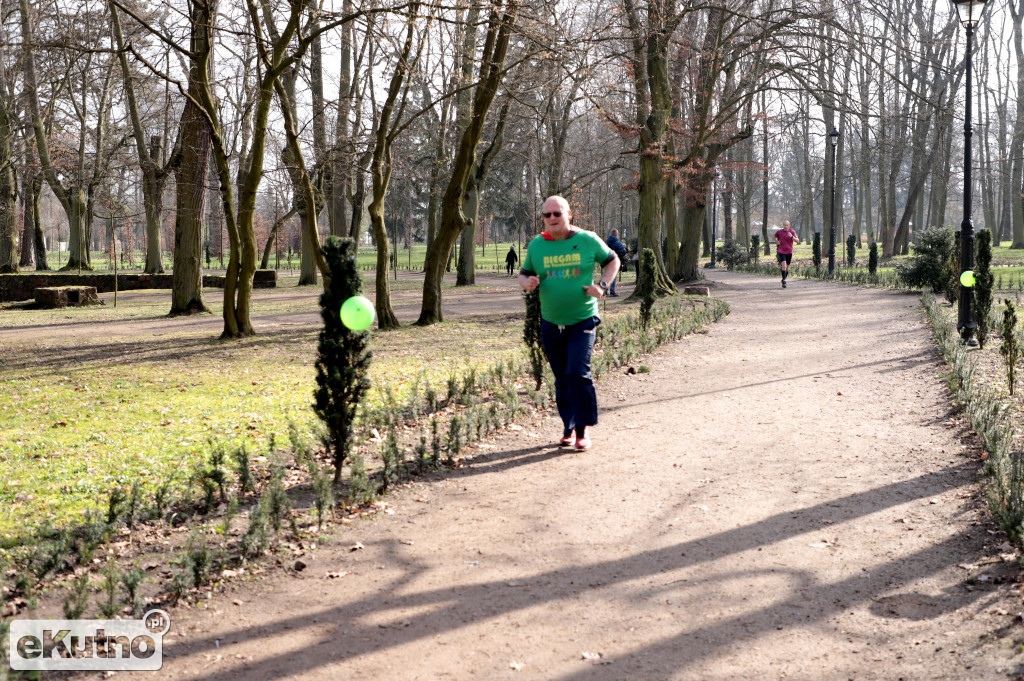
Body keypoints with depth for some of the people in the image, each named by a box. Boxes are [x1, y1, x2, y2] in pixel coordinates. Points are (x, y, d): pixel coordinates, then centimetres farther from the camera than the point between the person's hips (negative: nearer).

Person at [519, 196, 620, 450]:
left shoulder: (587, 240, -3)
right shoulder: (536, 245, 2)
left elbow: (612, 260, 11)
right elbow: (523, 274, 15)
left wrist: (602, 285, -6)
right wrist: (527, 283, -10)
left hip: (582, 321, -3)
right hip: (551, 324, 3)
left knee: (578, 373, -15)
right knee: (561, 379, 8)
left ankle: (583, 428, -2)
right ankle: (568, 428, 21)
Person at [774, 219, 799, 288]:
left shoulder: (792, 231, -3)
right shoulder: (779, 232, 0)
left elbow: (797, 241, -11)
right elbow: (775, 237, 22)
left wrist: (792, 237, -27)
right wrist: (777, 241, 2)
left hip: (789, 252, 1)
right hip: (781, 251, -1)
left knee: (787, 267, 11)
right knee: (784, 265, -18)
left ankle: (784, 279, 32)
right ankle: (784, 281, -19)